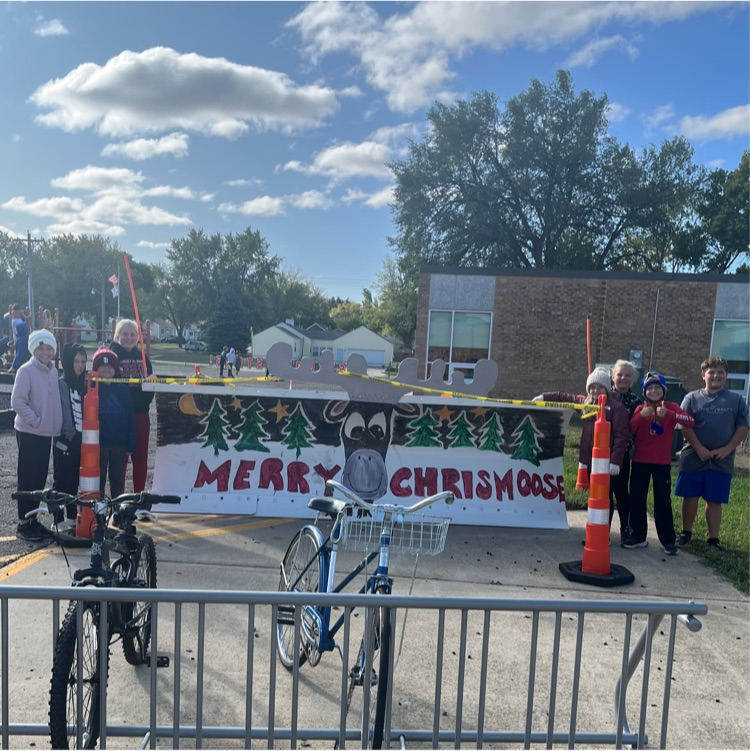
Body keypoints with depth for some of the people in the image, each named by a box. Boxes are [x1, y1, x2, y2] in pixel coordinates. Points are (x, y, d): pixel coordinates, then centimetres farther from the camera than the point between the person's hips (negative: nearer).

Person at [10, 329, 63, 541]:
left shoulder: (53, 370, 8)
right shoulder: (26, 371, -12)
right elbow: (17, 402, -17)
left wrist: (56, 424, 6)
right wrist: (36, 420, -15)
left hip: (46, 432, 6)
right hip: (29, 433, -6)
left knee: (40, 478, 12)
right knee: (27, 478, 0)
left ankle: (33, 520, 23)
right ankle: (23, 524, 8)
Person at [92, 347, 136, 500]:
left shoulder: (123, 389, 4)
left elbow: (130, 418, 4)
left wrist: (131, 445, 0)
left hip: (120, 443, 2)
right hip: (99, 443, -2)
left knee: (118, 481, 12)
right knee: (99, 481, 6)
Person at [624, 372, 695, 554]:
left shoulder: (671, 407, -1)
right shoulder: (640, 408, 3)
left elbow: (690, 422, -18)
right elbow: (629, 430, -10)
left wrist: (668, 414, -30)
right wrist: (641, 416, -26)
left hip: (662, 463, -2)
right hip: (640, 461, 2)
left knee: (663, 501, 1)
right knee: (637, 499, 6)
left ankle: (668, 540, 10)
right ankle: (638, 536, 17)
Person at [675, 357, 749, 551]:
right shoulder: (692, 398, 2)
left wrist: (727, 449, -9)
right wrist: (700, 449, -12)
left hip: (722, 461, 1)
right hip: (693, 458, 0)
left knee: (715, 501, 7)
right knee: (690, 498, 7)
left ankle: (713, 539, 16)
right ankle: (686, 533, 21)